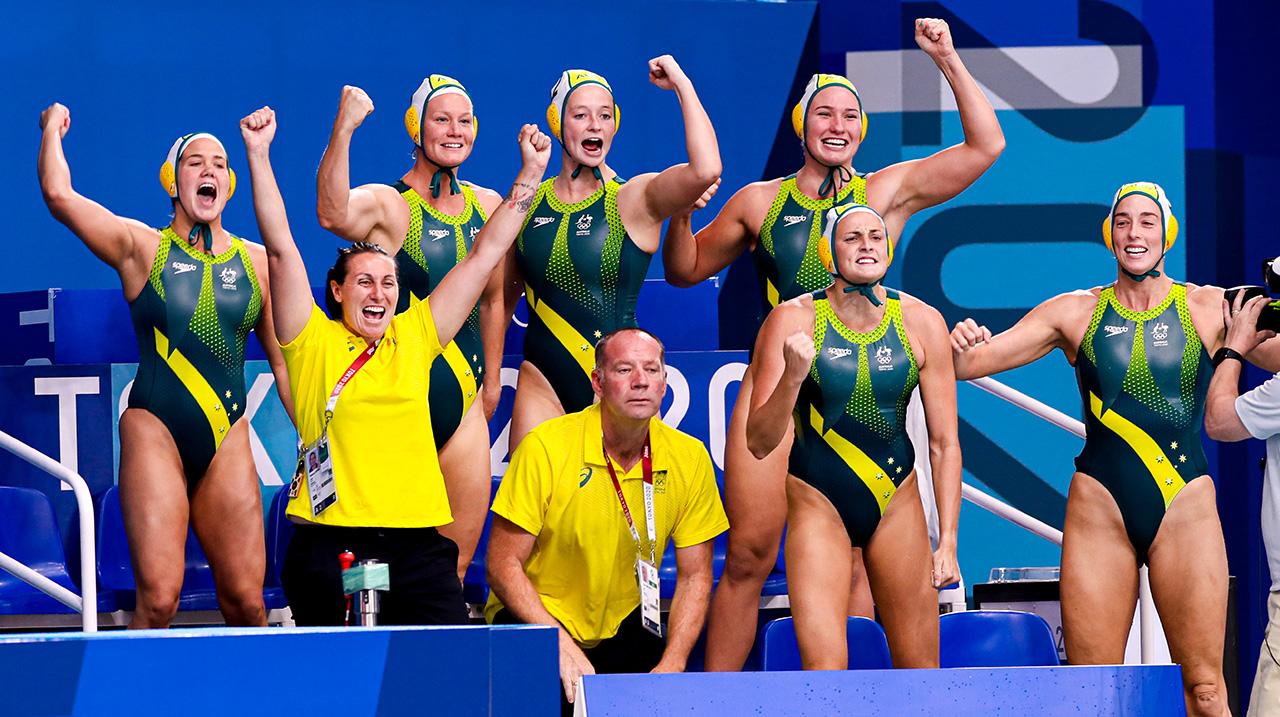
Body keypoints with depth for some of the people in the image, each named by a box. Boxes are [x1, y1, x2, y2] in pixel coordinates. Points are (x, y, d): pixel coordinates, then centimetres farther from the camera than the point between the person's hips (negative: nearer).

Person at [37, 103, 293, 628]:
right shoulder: (142, 247, 4)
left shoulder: (257, 262, 12)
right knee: (158, 598, -15)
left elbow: (285, 359, 16)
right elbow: (59, 195, -8)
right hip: (154, 429, -3)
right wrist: (53, 128, 9)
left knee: (245, 602, -2)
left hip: (227, 438, 3)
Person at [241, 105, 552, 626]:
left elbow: (484, 254, 17)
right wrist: (258, 156, -6)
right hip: (332, 542, -3)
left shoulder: (414, 339, 14)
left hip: (417, 545, 3)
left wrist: (530, 173, 17)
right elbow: (281, 249, 0)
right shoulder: (315, 343, 6)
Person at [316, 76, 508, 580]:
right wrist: (343, 129, -42)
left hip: (464, 400, 6)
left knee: (456, 562, 7)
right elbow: (333, 214, -33)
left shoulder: (488, 206, 10)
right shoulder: (387, 205, -9)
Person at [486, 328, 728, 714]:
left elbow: (694, 576, 1)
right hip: (536, 619, -3)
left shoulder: (689, 458, -6)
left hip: (626, 625, 3)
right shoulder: (546, 447, -16)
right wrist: (563, 647, -24)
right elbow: (503, 565, -13)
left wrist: (672, 665, -14)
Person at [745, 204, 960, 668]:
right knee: (824, 668, -15)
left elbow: (945, 443, 3)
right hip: (818, 505, -2)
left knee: (921, 669, 5)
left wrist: (948, 541, -2)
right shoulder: (793, 321, -9)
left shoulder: (922, 323, -3)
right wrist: (792, 376, -26)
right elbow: (759, 443, -10)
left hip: (896, 501, 2)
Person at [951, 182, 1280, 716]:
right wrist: (960, 346, -16)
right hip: (1099, 507, 1)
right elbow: (969, 365, 7)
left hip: (1186, 508, -1)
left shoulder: (1208, 309, 5)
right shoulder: (1077, 313, 7)